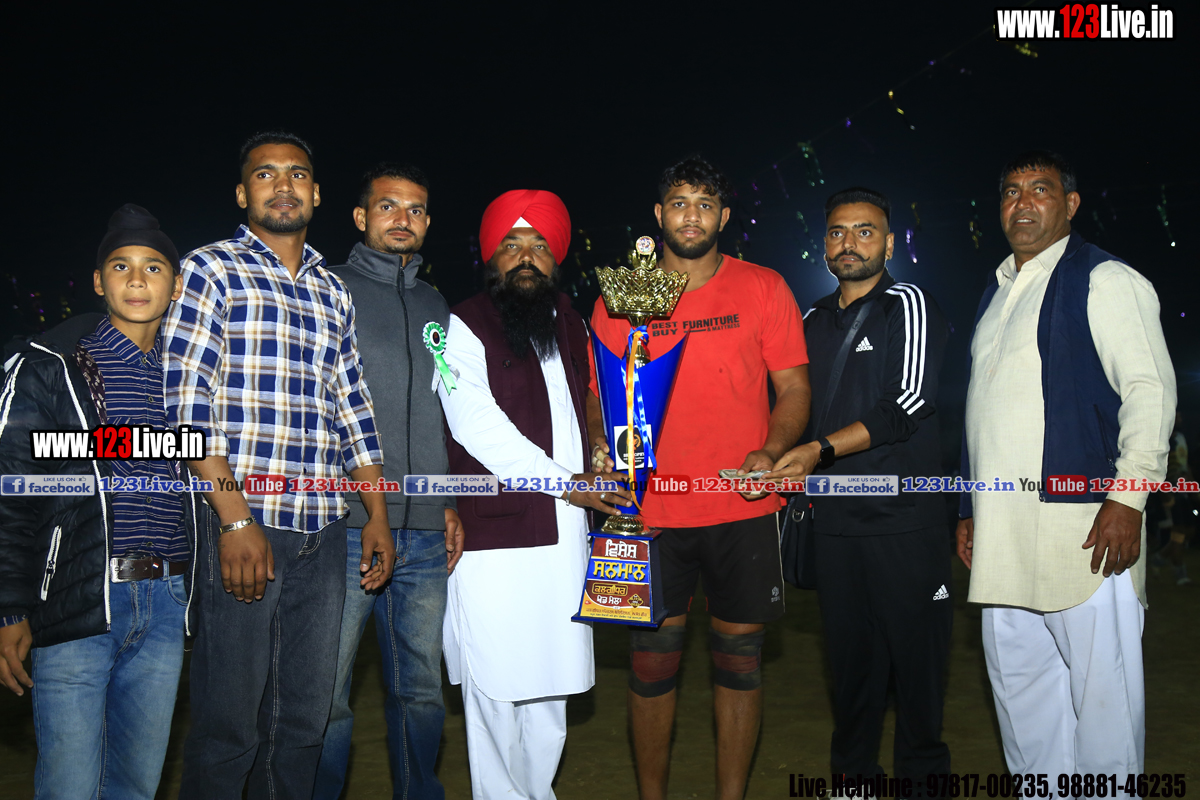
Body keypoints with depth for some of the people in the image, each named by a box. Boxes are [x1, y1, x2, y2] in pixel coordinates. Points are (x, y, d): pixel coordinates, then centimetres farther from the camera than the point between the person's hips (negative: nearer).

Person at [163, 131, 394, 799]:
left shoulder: (334, 292, 18)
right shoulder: (212, 270, 2)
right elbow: (188, 406, -7)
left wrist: (378, 516, 13)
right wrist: (235, 519, -14)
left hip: (324, 529, 5)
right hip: (244, 518, -5)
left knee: (306, 716, 11)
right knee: (230, 721, 0)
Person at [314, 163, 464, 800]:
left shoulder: (435, 307, 18)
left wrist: (450, 503, 12)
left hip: (426, 534, 5)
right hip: (344, 527, -4)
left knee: (420, 690, 12)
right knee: (326, 696, -1)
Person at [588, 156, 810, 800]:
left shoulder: (763, 288, 4)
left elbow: (794, 388, 4)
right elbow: (599, 392, 11)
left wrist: (771, 452, -14)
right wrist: (601, 443, -9)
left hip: (744, 508, 0)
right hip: (651, 511, 1)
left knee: (738, 659, 9)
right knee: (651, 662, 6)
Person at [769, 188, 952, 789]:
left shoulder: (910, 306, -2)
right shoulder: (813, 322, 15)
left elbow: (910, 401, -15)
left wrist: (821, 450, -22)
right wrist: (784, 469, 10)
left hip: (905, 519, -4)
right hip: (833, 519, 5)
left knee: (916, 653, 4)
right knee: (849, 653, 12)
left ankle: (921, 771, 20)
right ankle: (852, 772, 26)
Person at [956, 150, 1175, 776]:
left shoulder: (1104, 280, -2)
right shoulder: (997, 290, 19)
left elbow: (1150, 388, -9)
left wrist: (1127, 499, -18)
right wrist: (970, 508, 19)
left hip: (1083, 524, -7)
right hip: (1002, 528, 7)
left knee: (1101, 680, -1)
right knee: (1017, 677, 12)